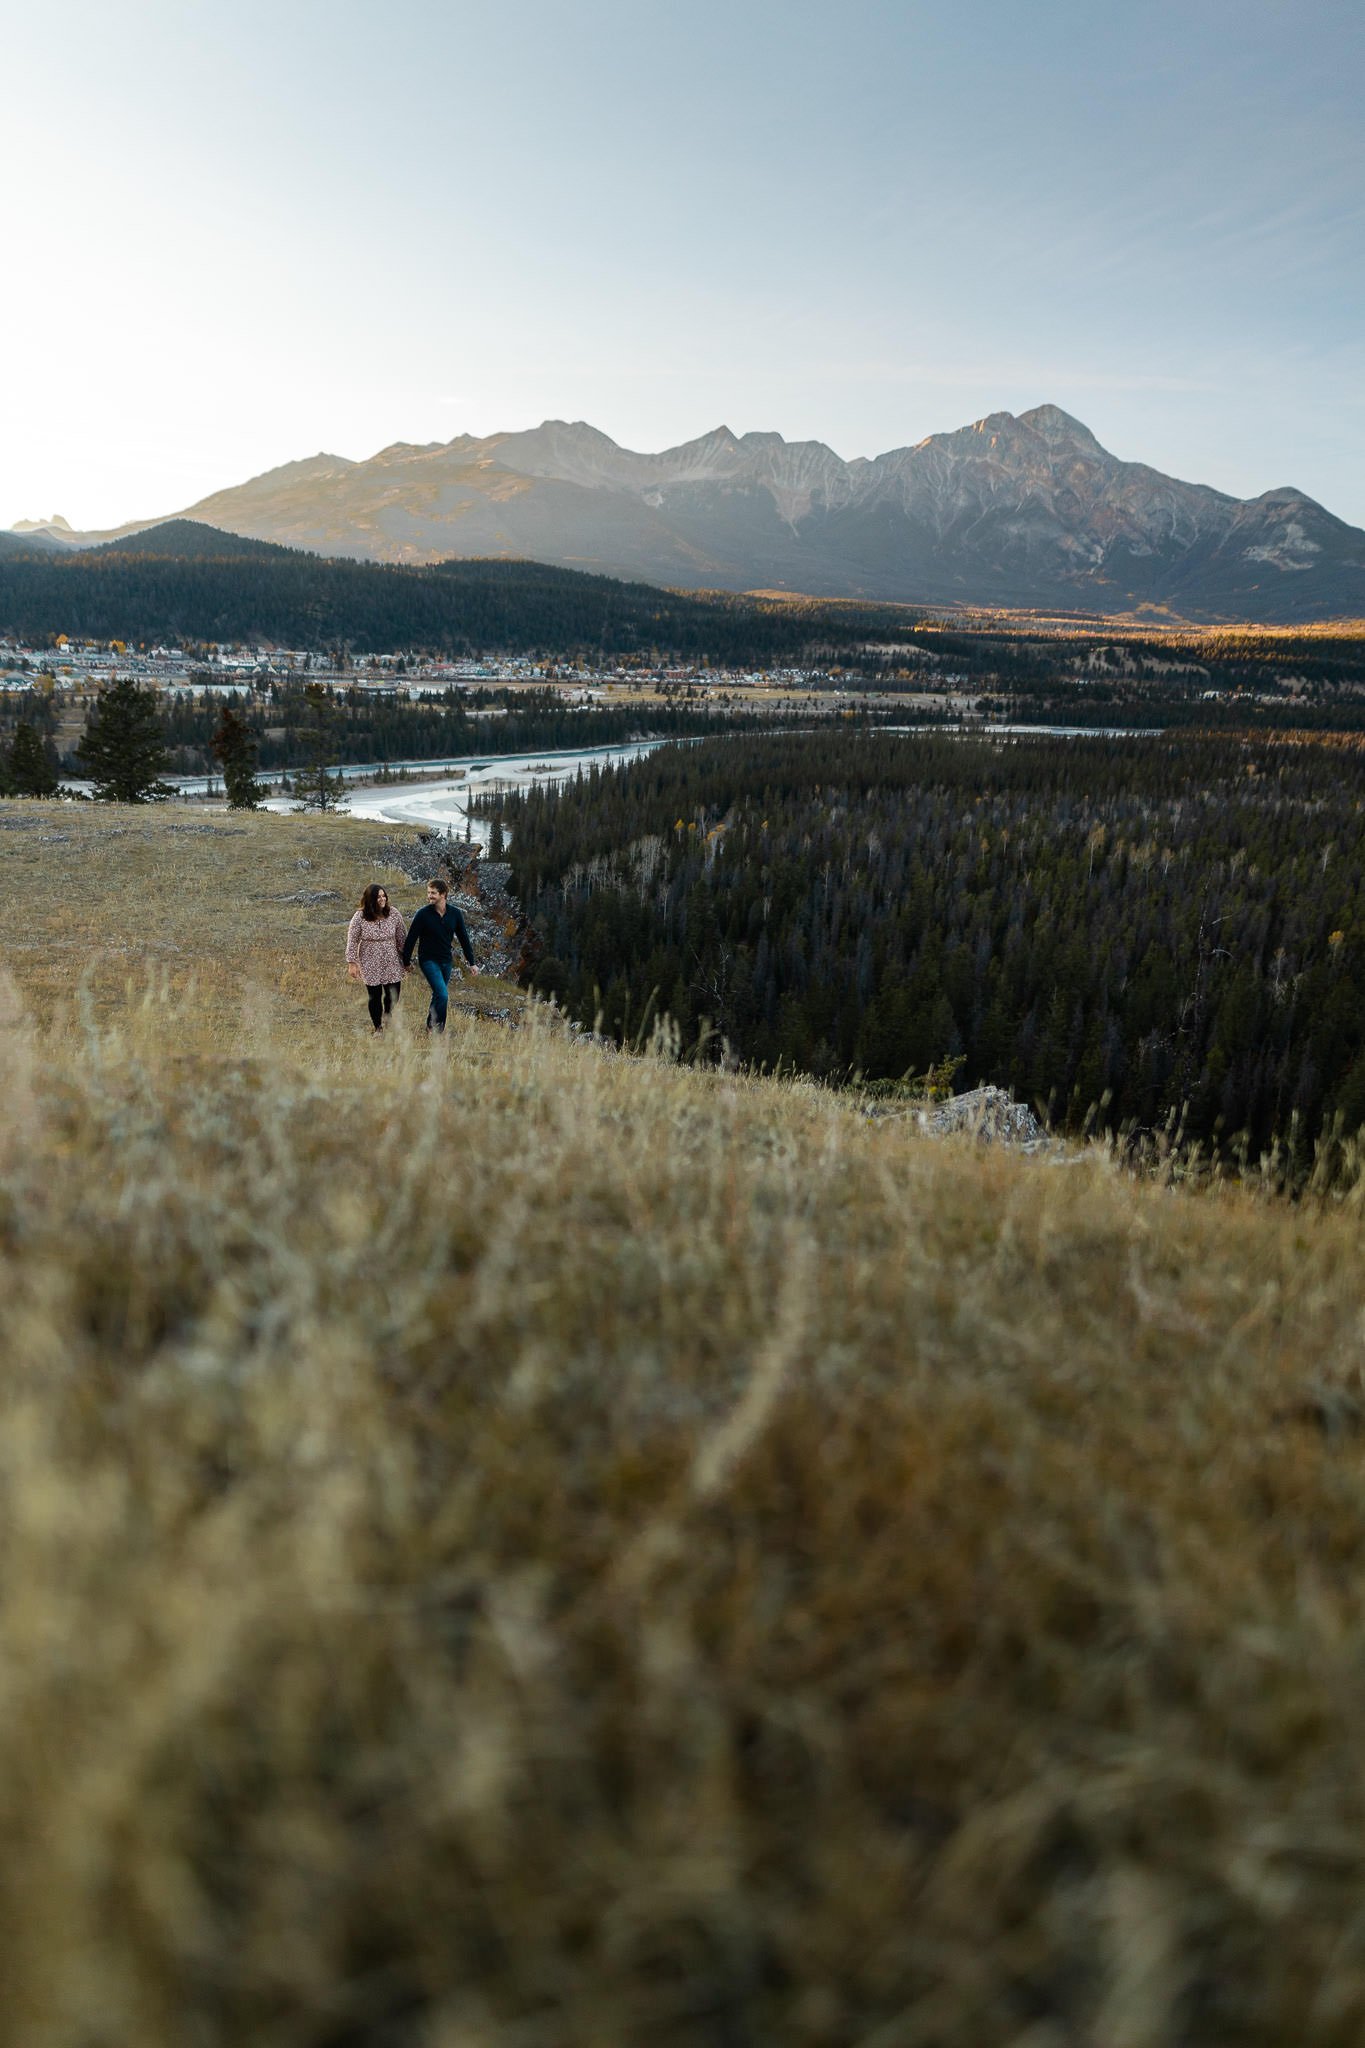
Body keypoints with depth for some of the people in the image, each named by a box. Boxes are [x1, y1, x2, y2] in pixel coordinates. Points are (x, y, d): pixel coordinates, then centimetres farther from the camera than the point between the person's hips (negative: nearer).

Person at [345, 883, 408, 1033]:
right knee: (375, 998, 7)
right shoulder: (360, 917, -10)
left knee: (393, 997, 3)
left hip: (392, 964, 1)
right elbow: (352, 941, -5)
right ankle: (378, 1028, 26)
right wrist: (352, 963, -8)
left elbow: (402, 938, 3)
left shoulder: (393, 914, -5)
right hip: (370, 966, -1)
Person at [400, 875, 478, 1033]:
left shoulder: (455, 913, -2)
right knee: (443, 996, -17)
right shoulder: (422, 914, -13)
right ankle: (437, 1030, -6)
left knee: (438, 995, 14)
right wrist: (406, 961, -1)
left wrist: (471, 962, 5)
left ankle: (430, 1026, 31)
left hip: (447, 961, 5)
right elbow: (411, 939, -5)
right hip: (428, 960, -5)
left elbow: (464, 938, 5)